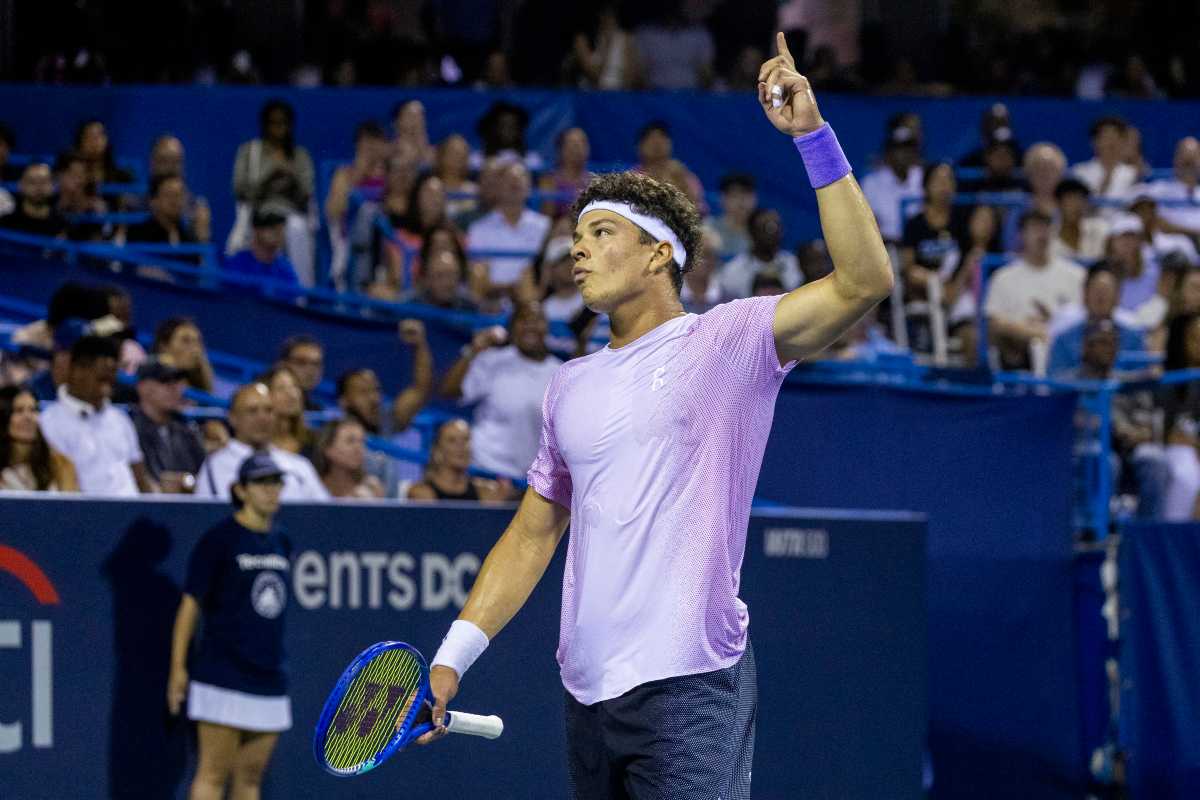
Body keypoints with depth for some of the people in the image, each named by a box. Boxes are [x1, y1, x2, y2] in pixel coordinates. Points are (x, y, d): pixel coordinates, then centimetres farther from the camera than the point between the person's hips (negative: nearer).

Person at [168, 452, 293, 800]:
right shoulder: (219, 540, -6)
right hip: (223, 676, -6)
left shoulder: (281, 542, 13)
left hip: (268, 677, 6)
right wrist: (178, 667, -8)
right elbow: (190, 605, -5)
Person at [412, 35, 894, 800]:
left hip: (688, 687, -6)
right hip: (589, 695, 6)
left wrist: (814, 136, -19)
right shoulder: (571, 386, 18)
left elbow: (864, 282, -15)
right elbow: (533, 534, 23)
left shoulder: (727, 342, -1)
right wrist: (452, 659, 14)